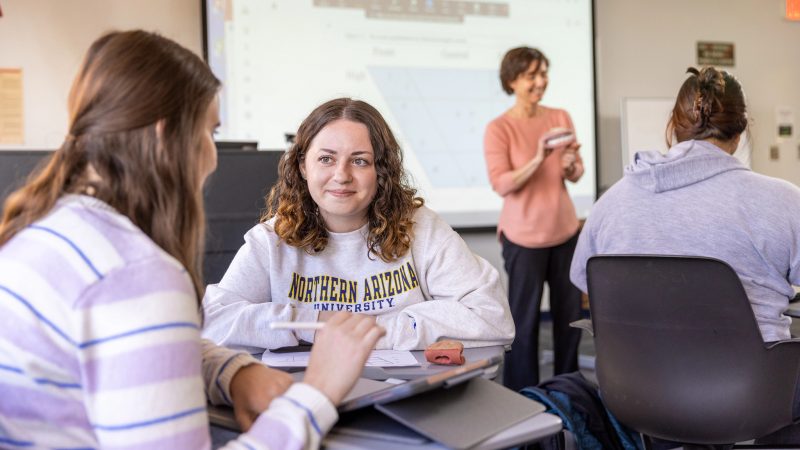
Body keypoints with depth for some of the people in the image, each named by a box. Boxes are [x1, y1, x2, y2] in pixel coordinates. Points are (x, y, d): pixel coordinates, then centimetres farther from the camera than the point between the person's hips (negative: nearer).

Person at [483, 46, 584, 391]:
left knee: (570, 313, 11)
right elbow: (501, 185, -16)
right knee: (525, 318, 0)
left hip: (565, 231, 5)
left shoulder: (560, 118, 5)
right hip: (523, 236, -5)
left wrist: (571, 165, -16)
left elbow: (577, 175, 7)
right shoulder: (498, 129, -9)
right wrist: (538, 158, -28)